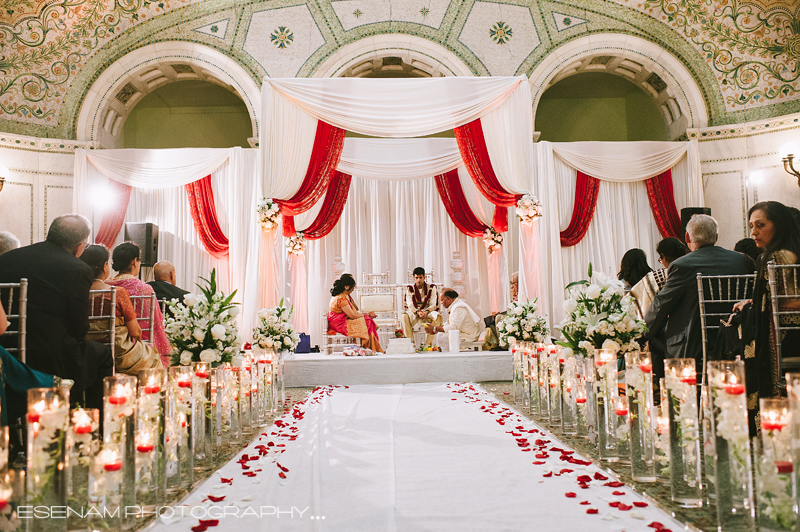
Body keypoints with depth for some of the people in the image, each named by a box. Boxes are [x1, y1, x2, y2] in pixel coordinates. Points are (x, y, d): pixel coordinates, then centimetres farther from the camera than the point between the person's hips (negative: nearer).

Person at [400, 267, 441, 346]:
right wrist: (418, 312, -26)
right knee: (404, 317, -34)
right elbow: (410, 306, -5)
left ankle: (428, 343, -29)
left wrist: (426, 312, -26)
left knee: (437, 316, -34)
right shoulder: (410, 289, 4)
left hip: (428, 312, 0)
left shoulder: (431, 288, 3)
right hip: (414, 313, 0)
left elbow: (433, 305, -4)